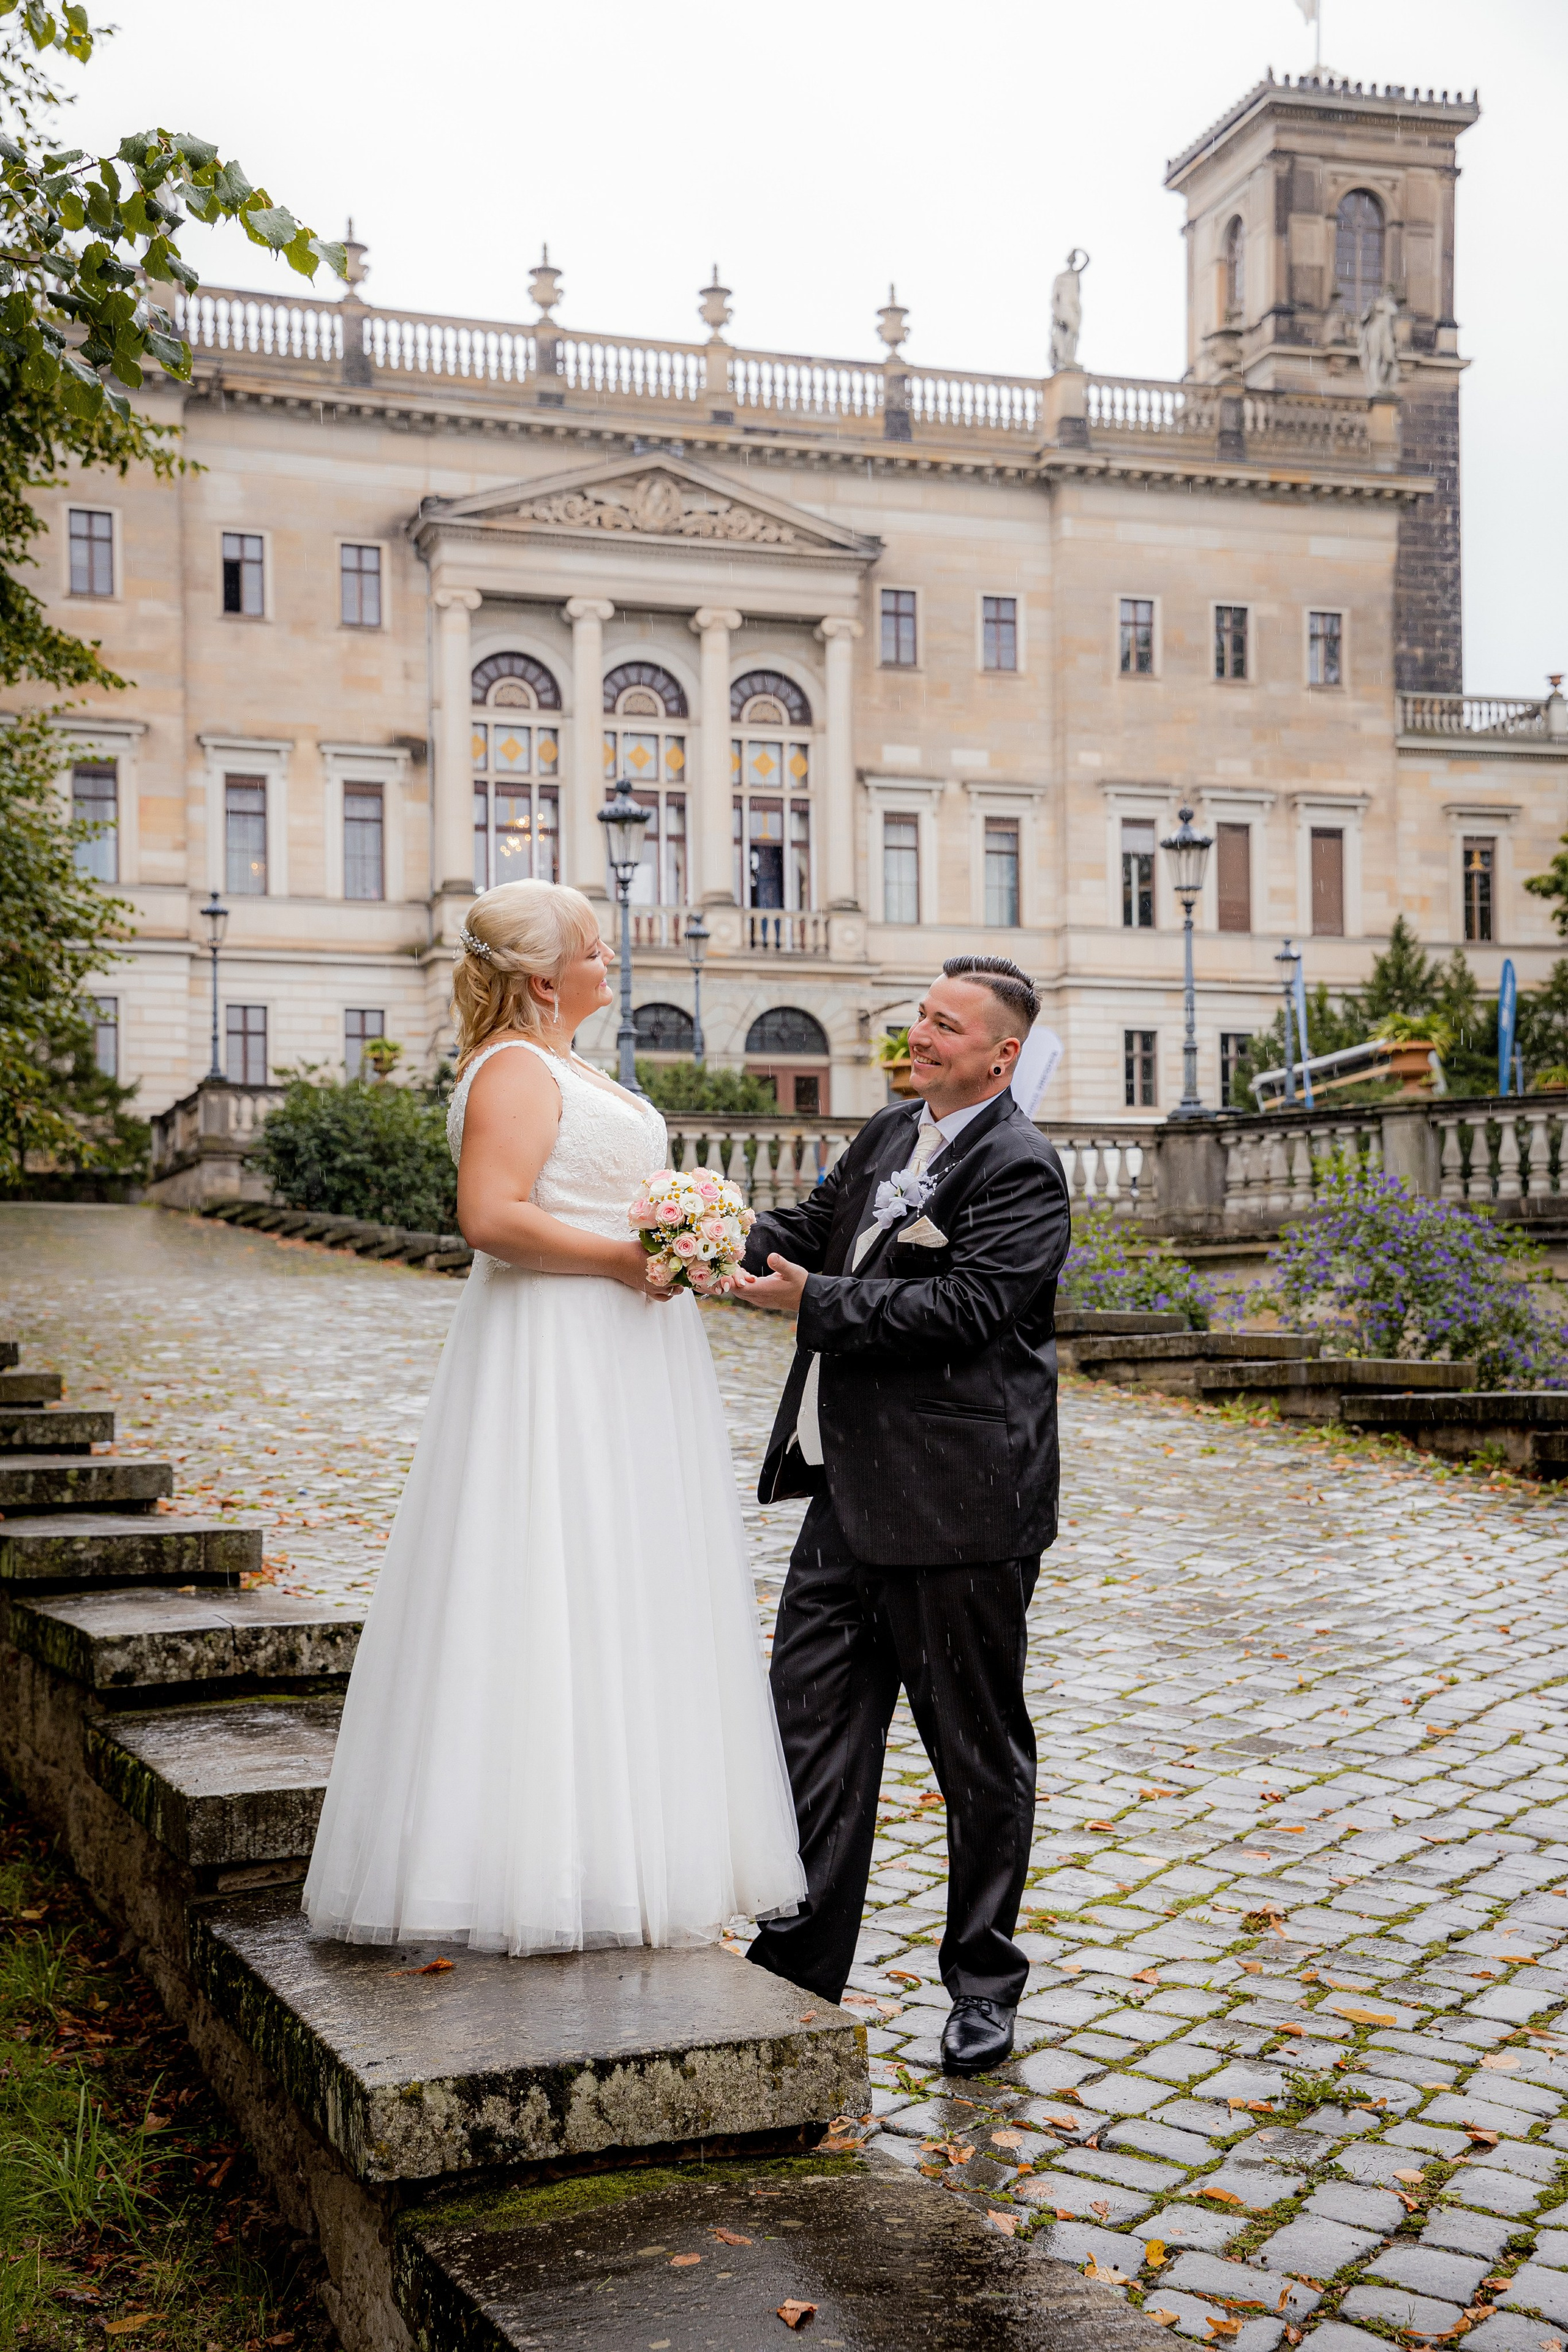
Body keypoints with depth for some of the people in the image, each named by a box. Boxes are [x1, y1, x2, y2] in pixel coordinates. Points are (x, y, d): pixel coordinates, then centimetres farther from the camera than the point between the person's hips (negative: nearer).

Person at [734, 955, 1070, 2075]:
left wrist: (812, 1300, -25)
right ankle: (800, 1968, 21)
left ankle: (984, 1982, 24)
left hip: (955, 1500, -8)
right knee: (813, 1723, 10)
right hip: (852, 1489, 8)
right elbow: (809, 1227, 14)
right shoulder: (891, 1134, 14)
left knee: (979, 1750, 8)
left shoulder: (1021, 1167, -12)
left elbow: (961, 1307, -22)